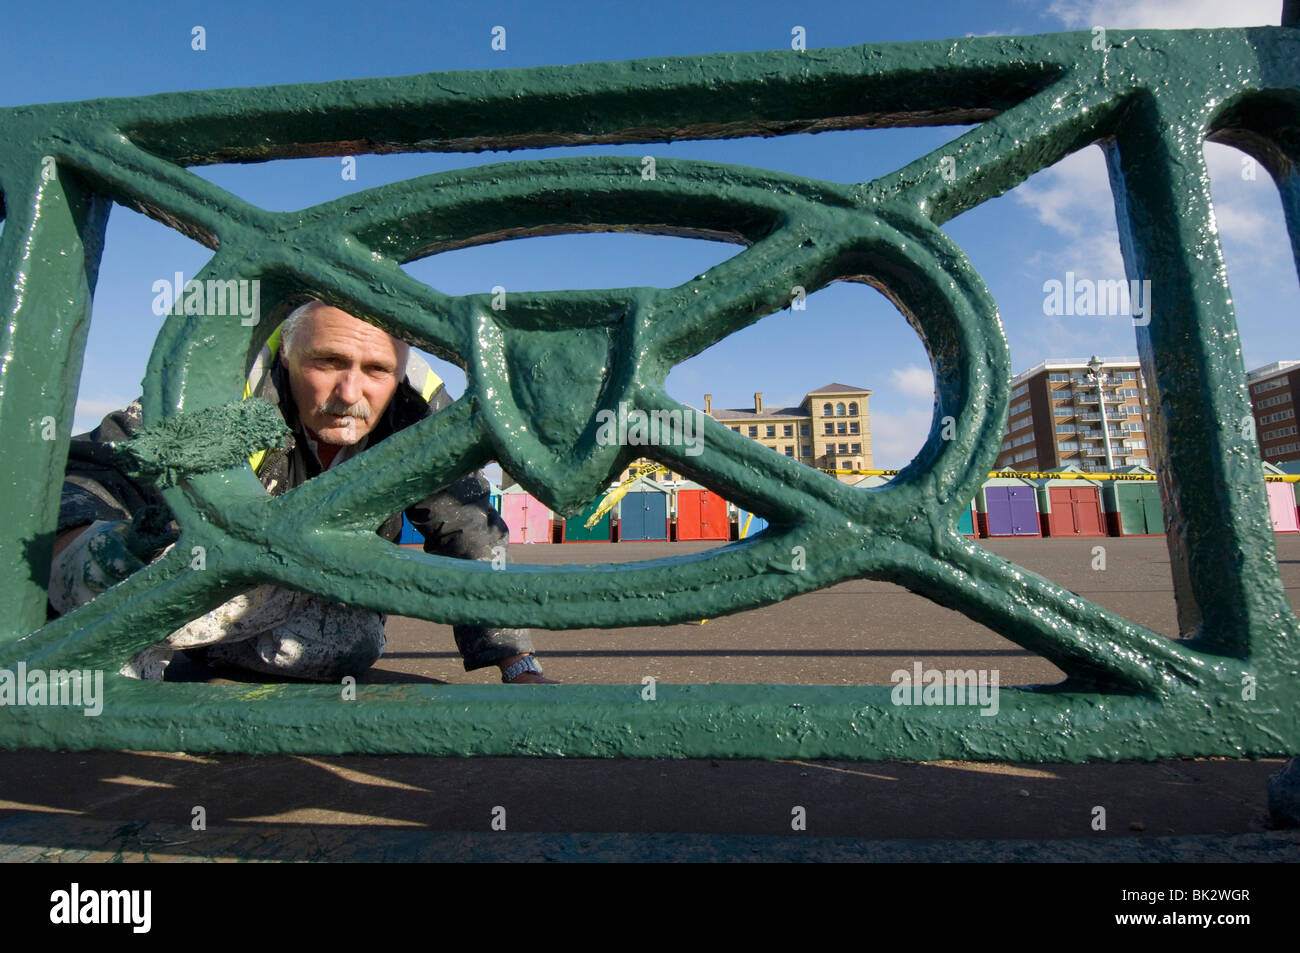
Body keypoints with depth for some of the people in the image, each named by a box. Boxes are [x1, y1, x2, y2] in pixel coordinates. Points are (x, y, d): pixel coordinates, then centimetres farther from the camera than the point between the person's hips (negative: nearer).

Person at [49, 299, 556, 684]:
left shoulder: (422, 413, -23)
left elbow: (471, 536, -22)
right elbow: (84, 472, -21)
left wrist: (520, 668, -27)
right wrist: (99, 547, -46)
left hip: (321, 606, 4)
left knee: (357, 639, -23)